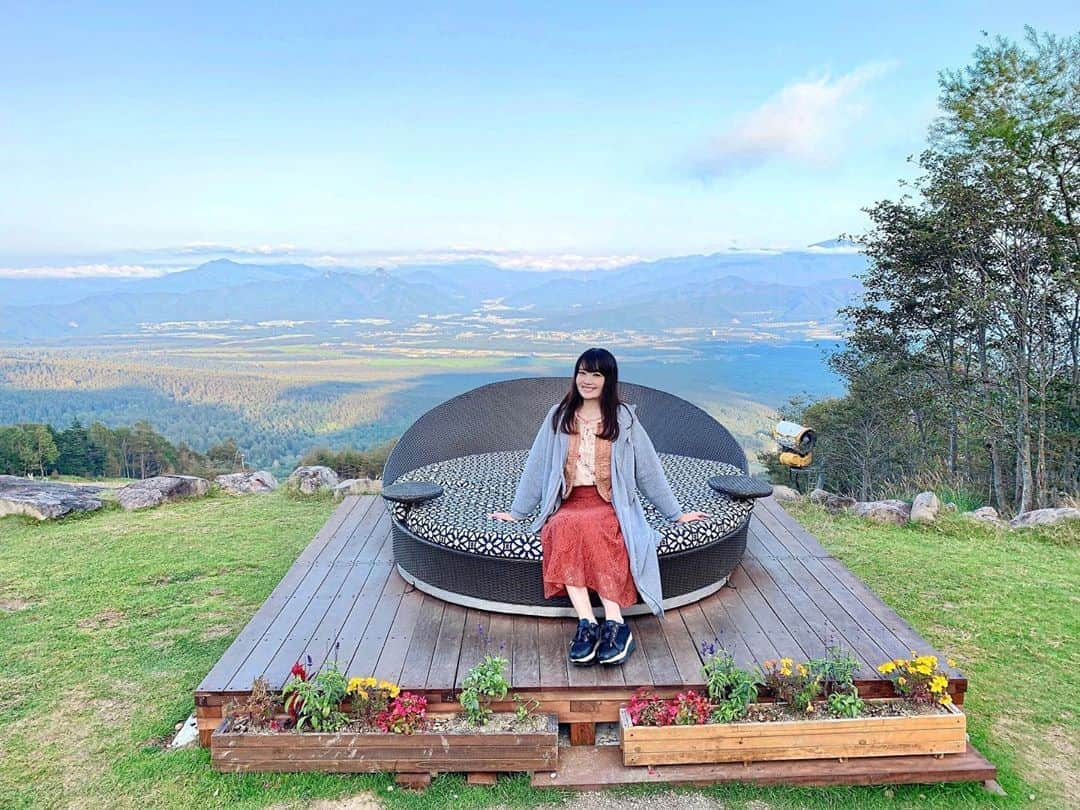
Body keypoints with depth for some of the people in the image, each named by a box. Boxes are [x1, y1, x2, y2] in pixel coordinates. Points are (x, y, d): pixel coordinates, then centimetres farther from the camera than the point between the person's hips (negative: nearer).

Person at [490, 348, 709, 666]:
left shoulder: (624, 419, 6)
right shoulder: (558, 416, 10)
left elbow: (649, 469, 11)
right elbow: (536, 465, 14)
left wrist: (676, 514, 13)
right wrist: (516, 511, 14)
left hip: (611, 506, -1)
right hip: (568, 504, 2)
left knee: (589, 526, -36)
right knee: (565, 528, -34)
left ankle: (613, 625, -36)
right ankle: (588, 623, -37)